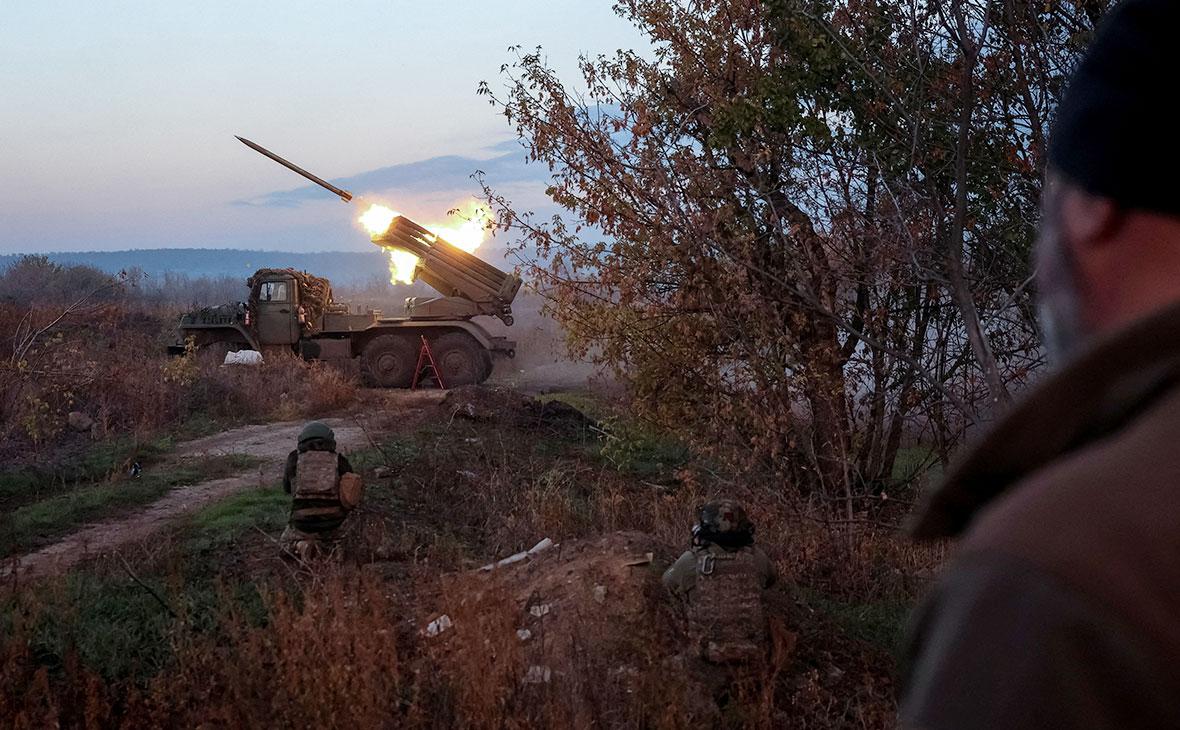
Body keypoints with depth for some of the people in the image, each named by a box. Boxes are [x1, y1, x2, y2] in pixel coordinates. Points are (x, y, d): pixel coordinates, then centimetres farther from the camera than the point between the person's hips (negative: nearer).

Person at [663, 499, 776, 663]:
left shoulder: (692, 560, -16)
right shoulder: (755, 557, -10)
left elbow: (669, 581, 7)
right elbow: (770, 579, 14)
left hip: (710, 651, -1)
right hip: (752, 651, 2)